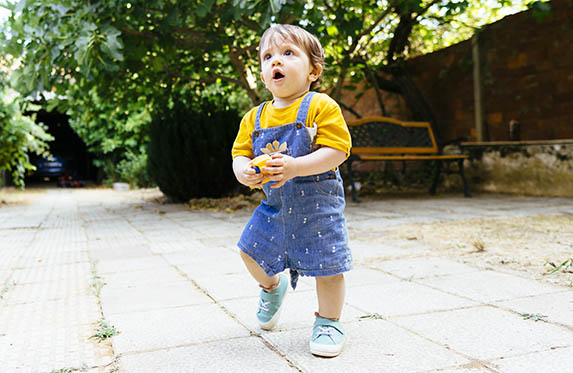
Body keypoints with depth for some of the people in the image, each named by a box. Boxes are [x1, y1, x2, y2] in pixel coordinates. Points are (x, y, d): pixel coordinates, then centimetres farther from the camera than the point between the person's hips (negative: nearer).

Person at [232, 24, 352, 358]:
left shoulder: (321, 106, -13)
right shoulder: (255, 117, 4)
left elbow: (337, 150, -19)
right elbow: (240, 152, 7)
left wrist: (295, 167, -31)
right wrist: (244, 171, -18)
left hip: (318, 202, -5)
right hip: (275, 204, 5)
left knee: (327, 267, 0)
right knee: (251, 251, 10)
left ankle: (328, 322, 23)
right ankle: (273, 287, 42)